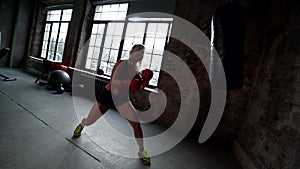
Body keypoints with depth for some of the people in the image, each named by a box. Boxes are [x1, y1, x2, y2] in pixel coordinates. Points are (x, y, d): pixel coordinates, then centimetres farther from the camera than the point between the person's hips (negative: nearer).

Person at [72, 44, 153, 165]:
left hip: (122, 99, 3)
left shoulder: (138, 70, 0)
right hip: (108, 95, -2)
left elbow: (139, 90, -1)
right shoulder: (121, 63, -12)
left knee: (137, 124, -10)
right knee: (88, 122, 9)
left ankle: (142, 151, 12)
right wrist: (128, 83, -32)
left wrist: (144, 81, -18)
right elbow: (112, 82, -21)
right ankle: (82, 124, 49)